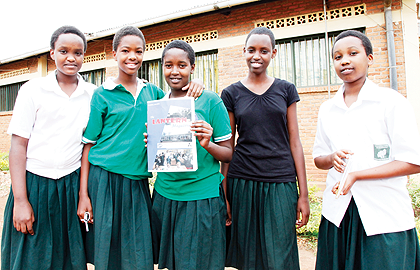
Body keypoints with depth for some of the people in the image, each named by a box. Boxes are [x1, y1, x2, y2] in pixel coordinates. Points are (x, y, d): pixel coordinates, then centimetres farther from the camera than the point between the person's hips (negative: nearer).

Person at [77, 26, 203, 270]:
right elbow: (88, 145, -2)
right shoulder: (102, 94, -1)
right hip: (105, 179, -3)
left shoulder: (151, 91, 9)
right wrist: (83, 194, -8)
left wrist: (193, 86, -1)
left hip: (139, 181, 3)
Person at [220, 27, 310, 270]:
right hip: (242, 183, 0)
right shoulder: (231, 94, 5)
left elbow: (295, 142, 5)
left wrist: (303, 194, 1)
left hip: (281, 184, 0)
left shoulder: (286, 90, 6)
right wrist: (224, 195, 2)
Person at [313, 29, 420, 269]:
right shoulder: (327, 109, 8)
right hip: (338, 215, 4)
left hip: (385, 217, -3)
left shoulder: (391, 102, -5)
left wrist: (355, 175, -17)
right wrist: (332, 158, -10)